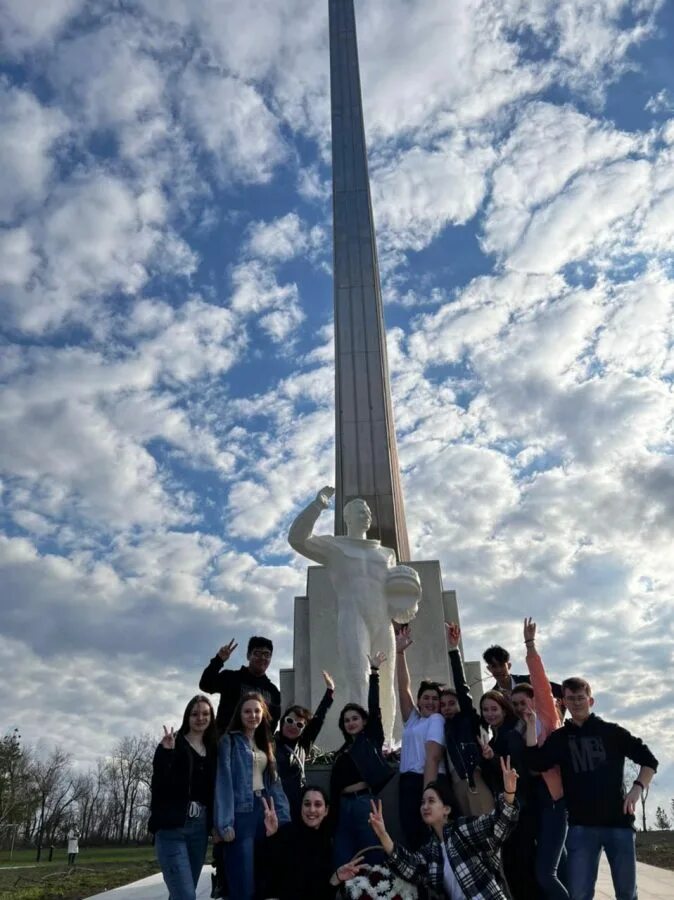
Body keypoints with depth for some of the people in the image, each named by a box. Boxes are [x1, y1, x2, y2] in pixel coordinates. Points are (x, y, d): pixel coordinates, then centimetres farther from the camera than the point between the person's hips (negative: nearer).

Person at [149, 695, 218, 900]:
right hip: (172, 828, -5)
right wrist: (167, 753, -26)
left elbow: (213, 791, 15)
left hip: (199, 827, 5)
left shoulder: (213, 750, 11)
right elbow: (159, 785, -15)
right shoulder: (171, 744, -4)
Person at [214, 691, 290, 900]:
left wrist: (282, 817, 2)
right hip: (241, 812, -6)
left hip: (264, 811, 6)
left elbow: (274, 782, 14)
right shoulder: (229, 741, -1)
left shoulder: (266, 744, 18)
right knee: (243, 883, -5)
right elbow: (223, 781, -11)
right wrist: (225, 823, -20)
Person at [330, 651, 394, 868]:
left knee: (372, 859, -1)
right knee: (343, 862, 7)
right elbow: (335, 784, 15)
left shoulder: (372, 739, 4)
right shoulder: (343, 750, 18)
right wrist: (333, 815, 12)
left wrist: (374, 672, -12)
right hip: (344, 806, 6)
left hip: (365, 802, -6)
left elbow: (374, 707, -7)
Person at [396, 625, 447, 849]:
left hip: (429, 781, -7)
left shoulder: (437, 720, 1)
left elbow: (432, 757, -12)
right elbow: (403, 687, 12)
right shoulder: (412, 719, 19)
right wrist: (399, 652, 6)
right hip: (407, 782, 7)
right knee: (412, 837, 8)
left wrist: (427, 794, -22)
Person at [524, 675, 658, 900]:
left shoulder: (611, 731, 4)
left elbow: (649, 760, 6)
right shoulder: (559, 737, 7)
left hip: (618, 821, 0)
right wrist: (531, 725, -11)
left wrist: (637, 788, -10)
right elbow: (536, 764, -7)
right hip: (581, 825, 1)